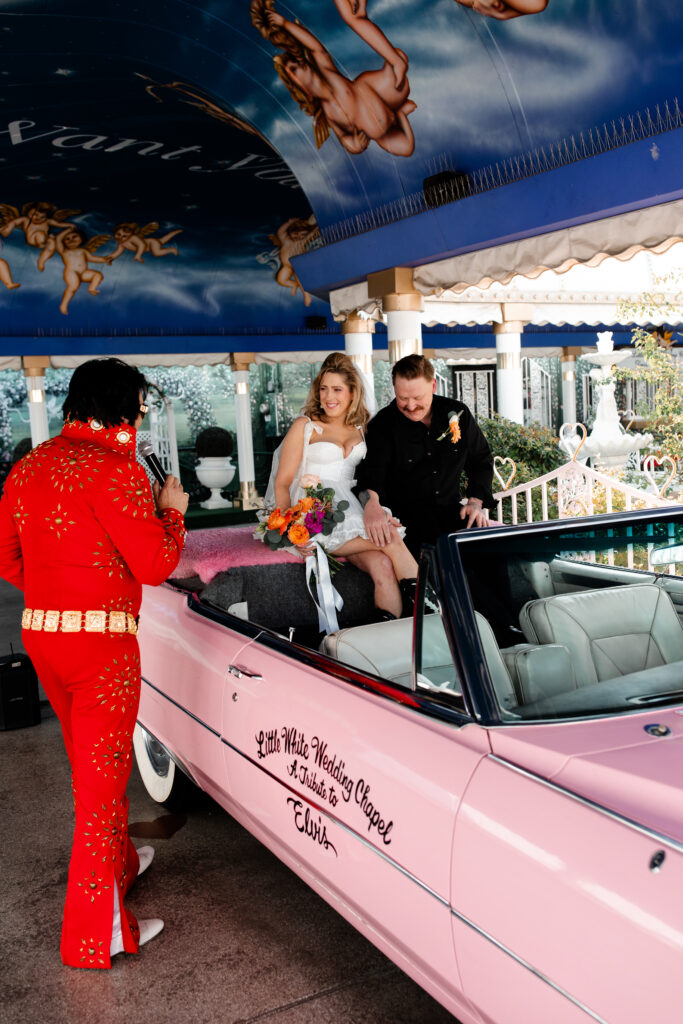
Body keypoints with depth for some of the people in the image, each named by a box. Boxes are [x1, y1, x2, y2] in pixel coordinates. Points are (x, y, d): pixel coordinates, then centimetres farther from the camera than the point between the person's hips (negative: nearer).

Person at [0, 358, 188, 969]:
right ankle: (96, 933, 13)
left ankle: (117, 862, 46)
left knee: (89, 764, 25)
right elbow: (155, 565, -16)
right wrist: (172, 510, 0)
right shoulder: (115, 468, -16)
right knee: (103, 779, 3)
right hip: (102, 641, -8)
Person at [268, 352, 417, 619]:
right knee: (391, 537, -26)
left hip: (351, 511, 3)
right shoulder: (304, 426, 8)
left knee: (383, 565, -28)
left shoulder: (362, 429, 19)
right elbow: (282, 482, 3)